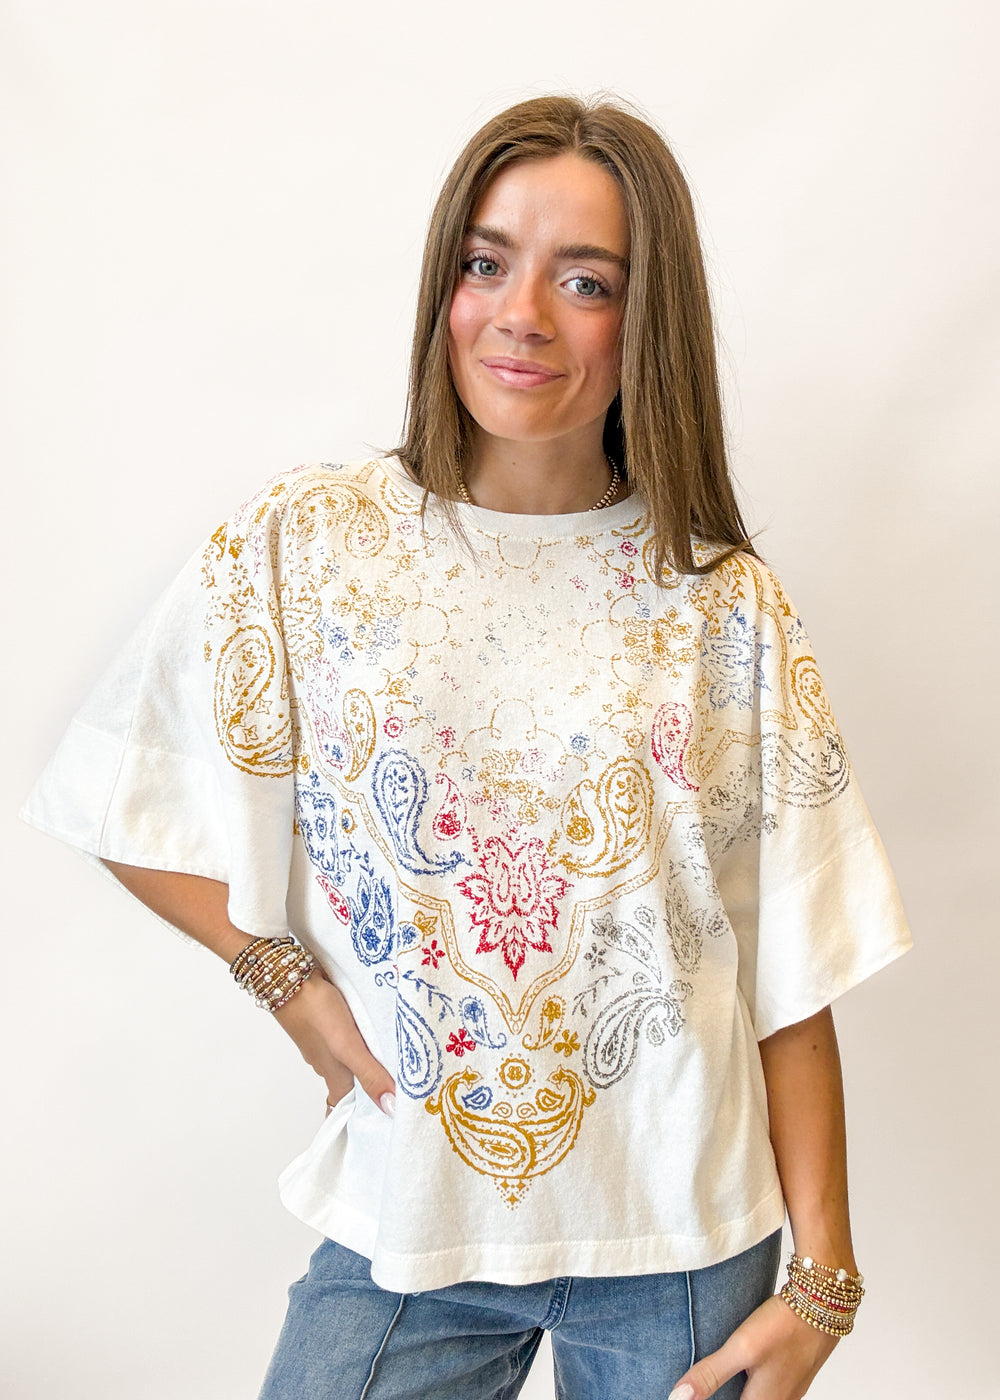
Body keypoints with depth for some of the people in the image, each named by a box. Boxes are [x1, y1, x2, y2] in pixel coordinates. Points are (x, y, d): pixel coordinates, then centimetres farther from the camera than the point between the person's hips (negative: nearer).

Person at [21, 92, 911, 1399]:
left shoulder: (731, 607, -5)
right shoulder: (300, 544, -6)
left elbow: (792, 979, -4)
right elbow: (130, 808, 3)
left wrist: (823, 1282, -3)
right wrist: (287, 975, -8)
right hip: (407, 1219, 0)